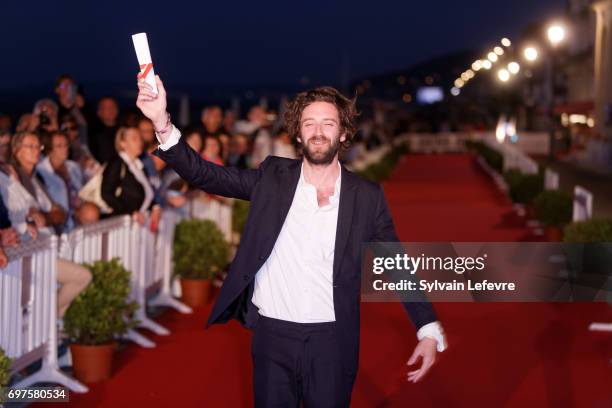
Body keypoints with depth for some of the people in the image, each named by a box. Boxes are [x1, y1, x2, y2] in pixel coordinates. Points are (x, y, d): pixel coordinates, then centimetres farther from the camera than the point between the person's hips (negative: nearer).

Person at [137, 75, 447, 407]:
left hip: (332, 342, 0)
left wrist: (429, 330, -3)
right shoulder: (273, 177, 0)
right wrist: (163, 124, -23)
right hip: (272, 335, 1)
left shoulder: (367, 196, -1)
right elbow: (205, 175, -7)